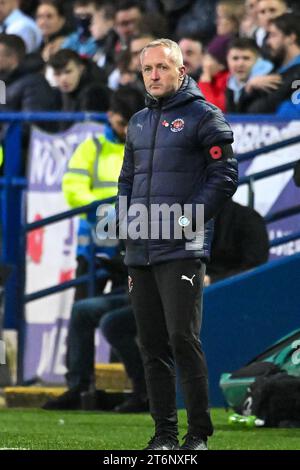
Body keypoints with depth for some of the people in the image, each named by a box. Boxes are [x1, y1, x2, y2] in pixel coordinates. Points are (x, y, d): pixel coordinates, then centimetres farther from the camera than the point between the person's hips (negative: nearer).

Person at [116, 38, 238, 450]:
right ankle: (164, 431, 11)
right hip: (139, 252, 7)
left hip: (181, 250, -7)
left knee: (183, 338, -12)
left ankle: (199, 432, -7)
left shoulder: (203, 116, -1)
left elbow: (225, 176, -6)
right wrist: (122, 219, 11)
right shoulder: (138, 122, 19)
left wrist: (188, 219, -14)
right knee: (152, 345, 6)